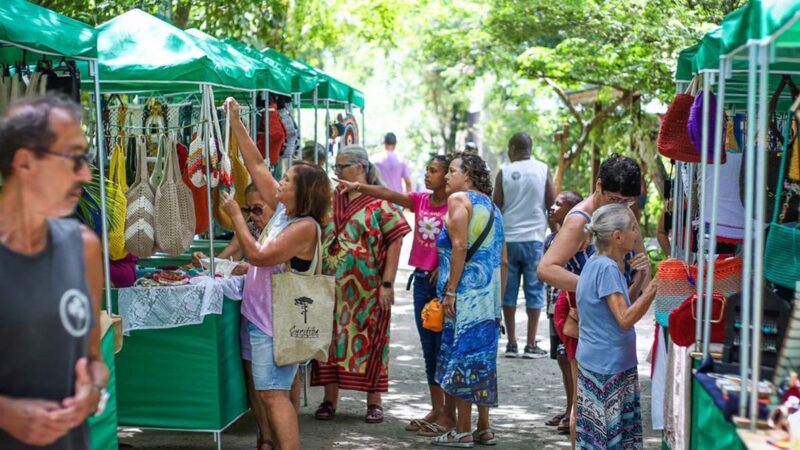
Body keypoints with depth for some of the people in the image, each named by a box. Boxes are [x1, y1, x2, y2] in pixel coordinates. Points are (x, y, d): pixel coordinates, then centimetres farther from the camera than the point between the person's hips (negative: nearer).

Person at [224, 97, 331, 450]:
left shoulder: (305, 226, -18)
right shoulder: (283, 209, 6)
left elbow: (257, 255, -23)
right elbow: (256, 165, 11)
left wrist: (235, 214, -14)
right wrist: (235, 122, 9)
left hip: (276, 323, -9)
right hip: (262, 316, 9)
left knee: (273, 394, -11)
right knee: (273, 393, 15)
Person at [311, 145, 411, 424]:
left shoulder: (379, 202, -6)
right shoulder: (330, 201, 11)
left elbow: (395, 242, -9)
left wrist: (387, 284, -13)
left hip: (368, 290, -5)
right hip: (332, 287, 5)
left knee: (369, 341, 2)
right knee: (332, 339, 8)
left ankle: (374, 401, 14)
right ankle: (330, 399, 19)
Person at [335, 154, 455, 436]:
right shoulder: (420, 201, 6)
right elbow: (388, 195, -6)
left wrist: (444, 270, -21)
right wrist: (358, 187, -19)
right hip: (421, 278, 6)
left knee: (444, 346, -1)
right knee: (428, 348, 12)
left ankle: (449, 414, 9)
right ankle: (436, 409, 22)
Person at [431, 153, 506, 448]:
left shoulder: (459, 199, -5)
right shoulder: (492, 207, 18)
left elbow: (460, 247, -16)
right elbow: (503, 260, 17)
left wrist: (450, 291, -16)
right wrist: (498, 299, 20)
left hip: (465, 293, -8)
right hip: (489, 295, 8)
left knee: (461, 358, -2)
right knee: (481, 357, 13)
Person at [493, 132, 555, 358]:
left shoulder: (504, 172, -2)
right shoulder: (543, 170, -1)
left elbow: (496, 206, 0)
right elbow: (552, 203, -2)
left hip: (508, 239, 1)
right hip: (534, 238, 0)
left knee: (508, 291, 8)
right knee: (534, 291, 5)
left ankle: (512, 344, 9)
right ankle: (531, 345, 5)